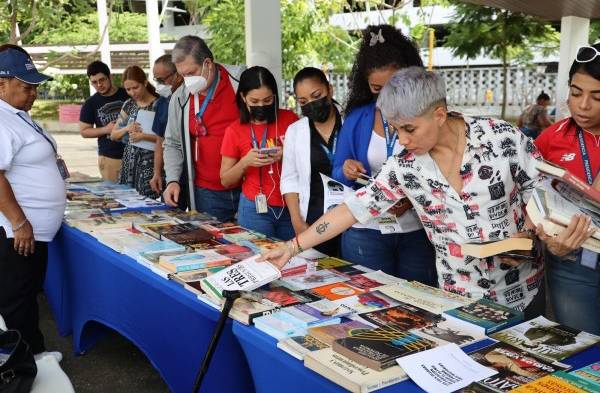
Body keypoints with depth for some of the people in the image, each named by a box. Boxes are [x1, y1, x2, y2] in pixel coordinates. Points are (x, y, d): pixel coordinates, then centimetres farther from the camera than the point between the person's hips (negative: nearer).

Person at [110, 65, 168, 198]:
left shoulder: (160, 104, -6)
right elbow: (113, 135, 14)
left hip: (149, 161, -5)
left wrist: (143, 136, -19)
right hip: (129, 160, 5)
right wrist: (126, 129, -5)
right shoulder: (128, 105, 12)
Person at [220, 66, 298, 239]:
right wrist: (245, 162, -13)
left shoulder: (289, 119, 1)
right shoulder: (235, 130, 1)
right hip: (256, 209, -1)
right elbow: (225, 181, 5)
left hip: (291, 207, 1)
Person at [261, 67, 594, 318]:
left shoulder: (502, 138, -16)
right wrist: (292, 246, -12)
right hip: (460, 299, 1)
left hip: (523, 290, -1)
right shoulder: (405, 166, -10)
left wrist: (529, 233, -23)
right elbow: (353, 209, -9)